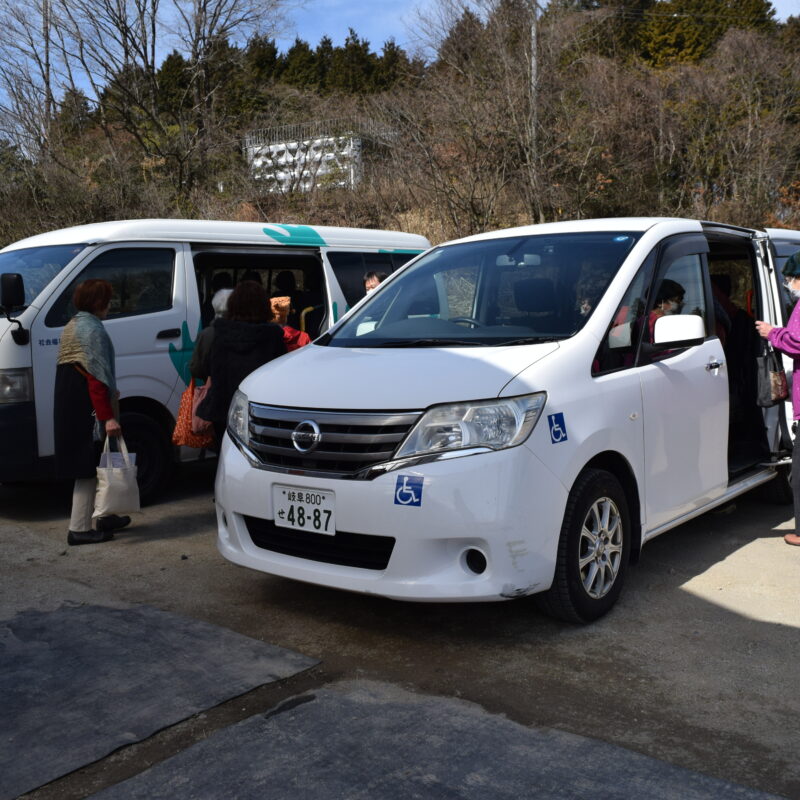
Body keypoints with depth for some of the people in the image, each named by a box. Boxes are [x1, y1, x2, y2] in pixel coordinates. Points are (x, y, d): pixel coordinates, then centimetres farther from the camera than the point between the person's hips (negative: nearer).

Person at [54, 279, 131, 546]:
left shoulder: (72, 326, 18)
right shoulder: (93, 329, -14)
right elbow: (97, 377, -20)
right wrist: (108, 416, -22)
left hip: (67, 406, 10)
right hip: (86, 410, -10)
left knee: (90, 465, 17)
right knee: (89, 467, -4)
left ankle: (103, 517, 27)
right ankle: (79, 529, 0)